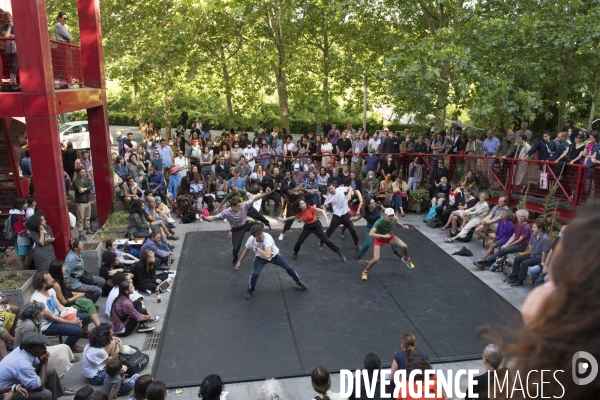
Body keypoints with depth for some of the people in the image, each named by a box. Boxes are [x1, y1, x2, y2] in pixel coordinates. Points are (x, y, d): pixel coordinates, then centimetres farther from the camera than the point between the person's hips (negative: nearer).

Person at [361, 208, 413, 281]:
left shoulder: (394, 219, -22)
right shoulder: (379, 222, -39)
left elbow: (398, 223, 5)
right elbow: (370, 234, -49)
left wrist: (403, 226, -16)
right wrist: (383, 236, -59)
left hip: (389, 236, 4)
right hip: (379, 238, -4)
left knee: (404, 246, -11)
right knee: (376, 259, -16)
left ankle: (406, 259, 26)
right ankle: (365, 271, 14)